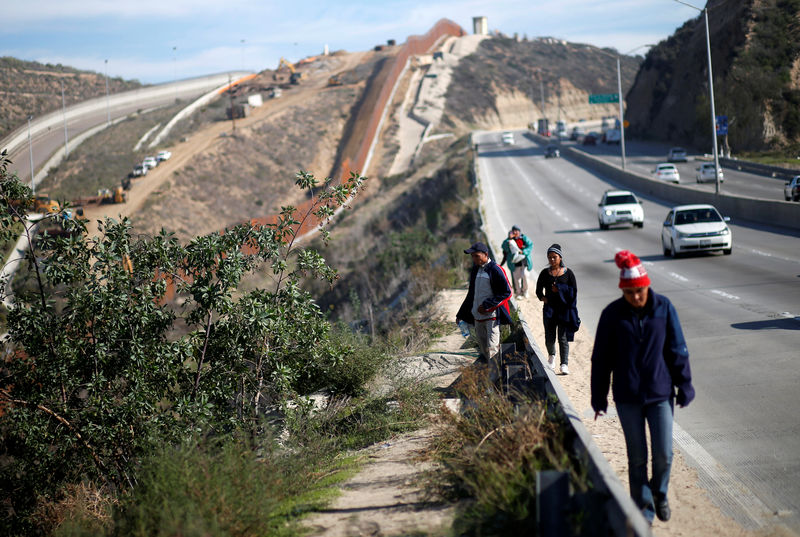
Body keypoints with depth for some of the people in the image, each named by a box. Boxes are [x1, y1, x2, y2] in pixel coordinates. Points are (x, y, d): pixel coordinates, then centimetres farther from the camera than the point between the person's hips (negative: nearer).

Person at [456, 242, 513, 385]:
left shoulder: (495, 270, -10)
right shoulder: (475, 270, 14)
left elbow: (506, 292, -11)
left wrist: (487, 305, -16)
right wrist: (461, 314, 20)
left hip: (492, 315, -8)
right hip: (478, 316, 8)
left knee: (492, 347, -11)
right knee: (483, 347, 10)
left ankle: (493, 380, -10)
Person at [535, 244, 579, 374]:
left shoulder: (568, 273, 2)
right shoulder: (545, 273, 7)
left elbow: (574, 291, 0)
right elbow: (539, 289, 14)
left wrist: (559, 289, -11)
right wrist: (542, 298, -6)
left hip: (564, 308, -2)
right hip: (549, 308, 2)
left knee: (563, 338, -3)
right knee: (549, 338, 3)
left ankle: (564, 364, 2)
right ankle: (551, 356, 33)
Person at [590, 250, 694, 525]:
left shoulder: (664, 307, -4)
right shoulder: (612, 314, -5)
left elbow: (677, 350, 4)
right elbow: (601, 359, 2)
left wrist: (684, 385, 5)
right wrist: (599, 398, 4)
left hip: (661, 393, 0)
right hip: (627, 398, 0)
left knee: (664, 454, -1)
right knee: (637, 458, 6)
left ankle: (660, 493, 28)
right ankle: (643, 508, 21)